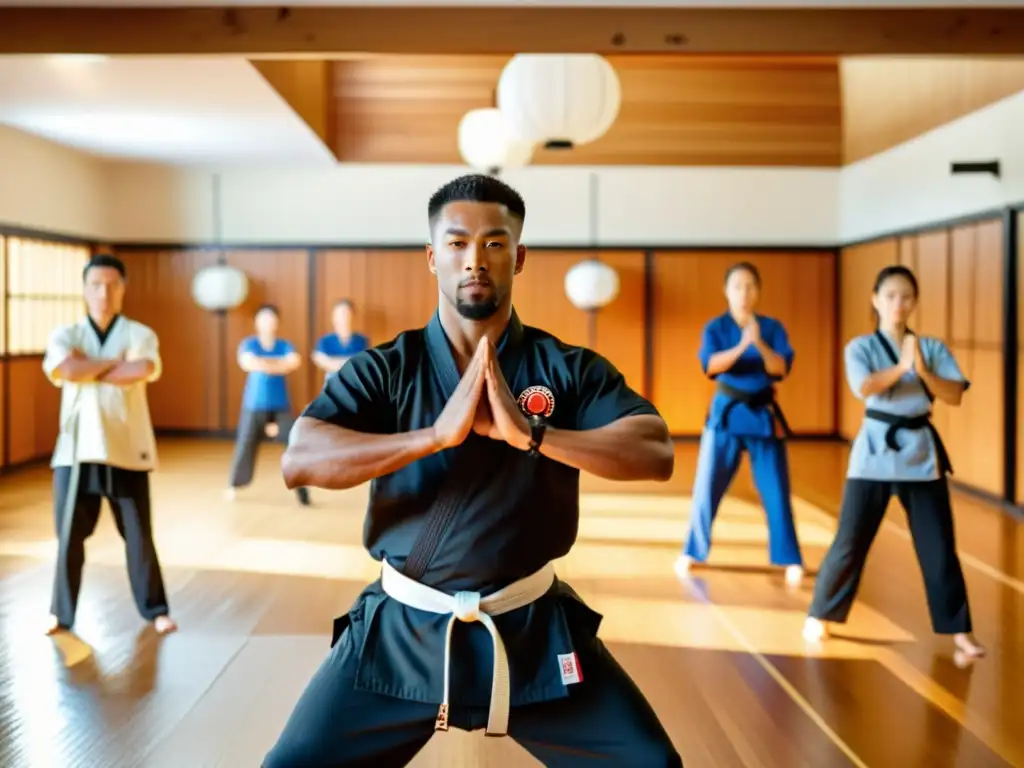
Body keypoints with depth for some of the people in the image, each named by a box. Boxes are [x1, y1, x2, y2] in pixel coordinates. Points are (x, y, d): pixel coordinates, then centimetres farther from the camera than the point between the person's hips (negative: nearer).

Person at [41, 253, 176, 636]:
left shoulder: (140, 334, 2)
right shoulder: (65, 335, 5)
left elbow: (142, 371, -20)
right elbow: (66, 370, -18)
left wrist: (88, 367, -11)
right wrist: (115, 361, -9)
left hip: (126, 450, -1)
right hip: (77, 450, 1)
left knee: (139, 536, 6)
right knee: (69, 536, 5)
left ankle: (155, 609, 22)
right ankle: (61, 613, 22)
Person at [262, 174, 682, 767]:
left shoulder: (567, 368, -3)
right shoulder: (384, 369, -4)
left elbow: (656, 453, -16)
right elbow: (298, 462, -18)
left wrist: (530, 432, -26)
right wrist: (437, 434, -27)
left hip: (533, 628, 1)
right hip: (401, 630, 0)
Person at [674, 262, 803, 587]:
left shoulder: (772, 327, 1)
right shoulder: (715, 328, -2)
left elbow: (781, 369, -12)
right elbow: (710, 365, -18)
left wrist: (759, 343, -28)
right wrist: (741, 346, -32)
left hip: (764, 415, 1)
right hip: (726, 413, 0)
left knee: (776, 491, 1)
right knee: (707, 487, 3)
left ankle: (791, 560, 11)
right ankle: (692, 553, 18)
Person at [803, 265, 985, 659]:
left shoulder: (933, 348, 7)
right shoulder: (860, 347, 1)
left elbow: (955, 395, -6)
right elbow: (864, 388, -18)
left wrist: (922, 370, -18)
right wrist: (902, 366, -21)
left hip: (922, 451, 2)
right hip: (876, 449, -2)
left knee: (939, 547, 5)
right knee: (851, 542, 1)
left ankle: (959, 630, 17)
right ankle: (819, 615, 18)